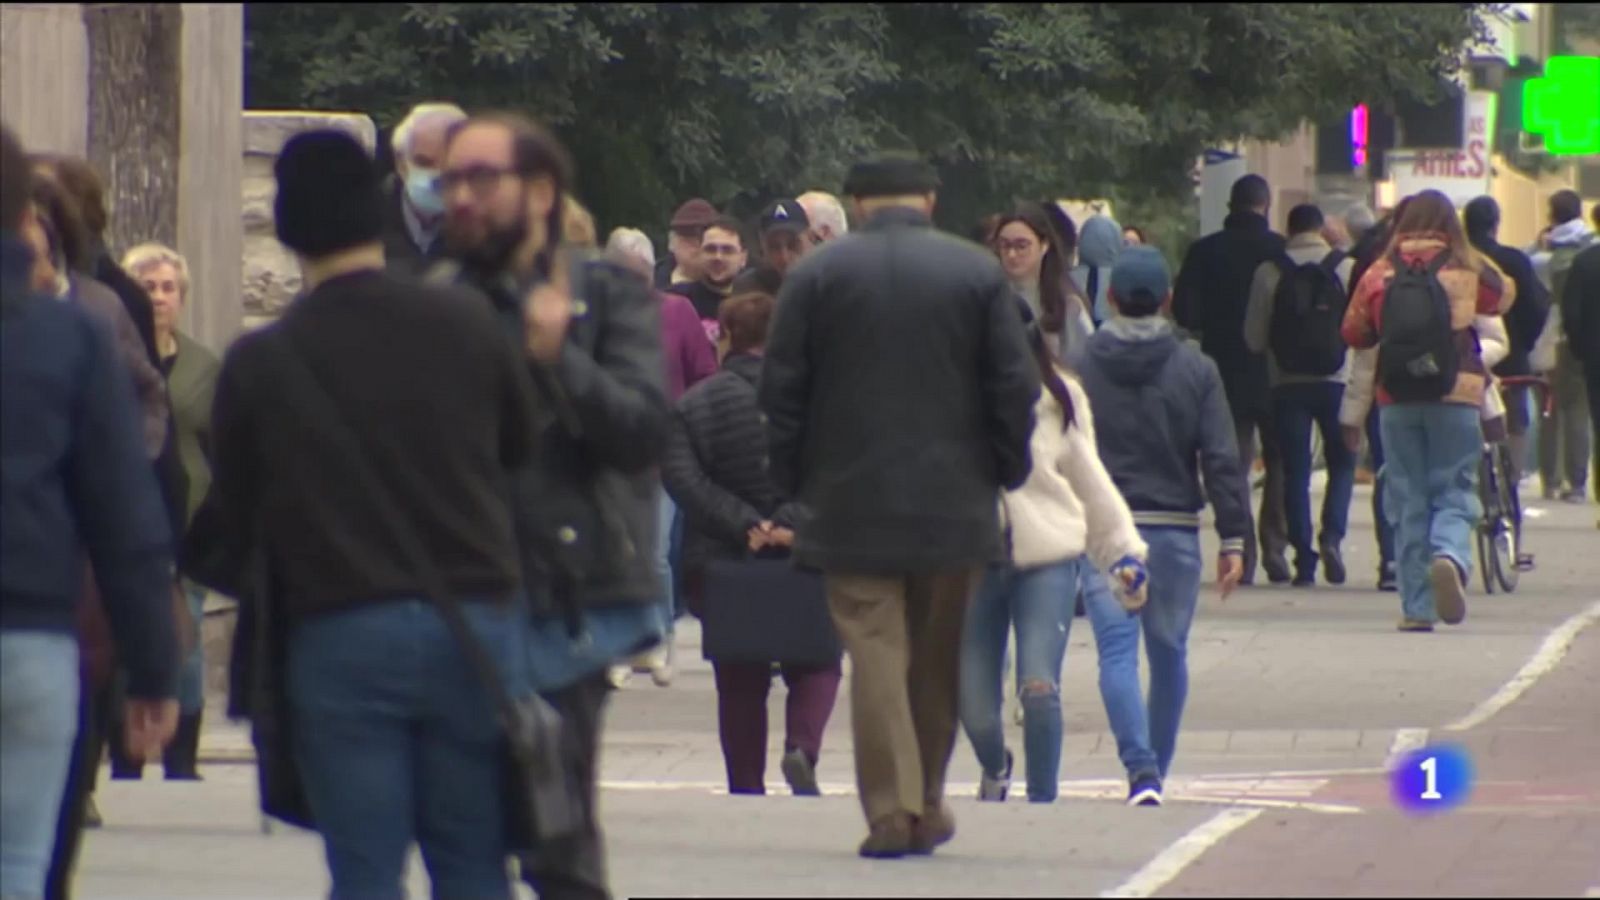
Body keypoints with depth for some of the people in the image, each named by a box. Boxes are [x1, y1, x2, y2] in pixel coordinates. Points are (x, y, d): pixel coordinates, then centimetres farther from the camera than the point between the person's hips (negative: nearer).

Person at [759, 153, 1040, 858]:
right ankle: (927, 805, 18)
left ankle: (891, 808, -11)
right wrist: (1006, 472, 11)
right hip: (954, 502, 1)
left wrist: (793, 480, 9)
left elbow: (781, 389, 1)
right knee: (938, 660, 12)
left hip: (851, 502, -1)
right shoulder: (977, 272, 1)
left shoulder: (816, 274, 0)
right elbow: (1014, 385, 0)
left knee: (875, 651, -3)